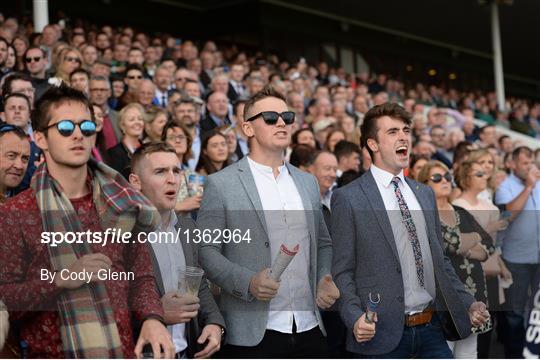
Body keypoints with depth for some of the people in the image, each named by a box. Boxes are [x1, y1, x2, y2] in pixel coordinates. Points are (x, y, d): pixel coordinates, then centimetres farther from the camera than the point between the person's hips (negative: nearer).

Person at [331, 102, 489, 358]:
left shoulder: (425, 194, 15)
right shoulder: (348, 198, -4)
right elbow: (342, 271, -5)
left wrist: (467, 303, 9)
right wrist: (355, 317, -19)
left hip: (432, 327, 5)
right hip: (384, 333, -5)